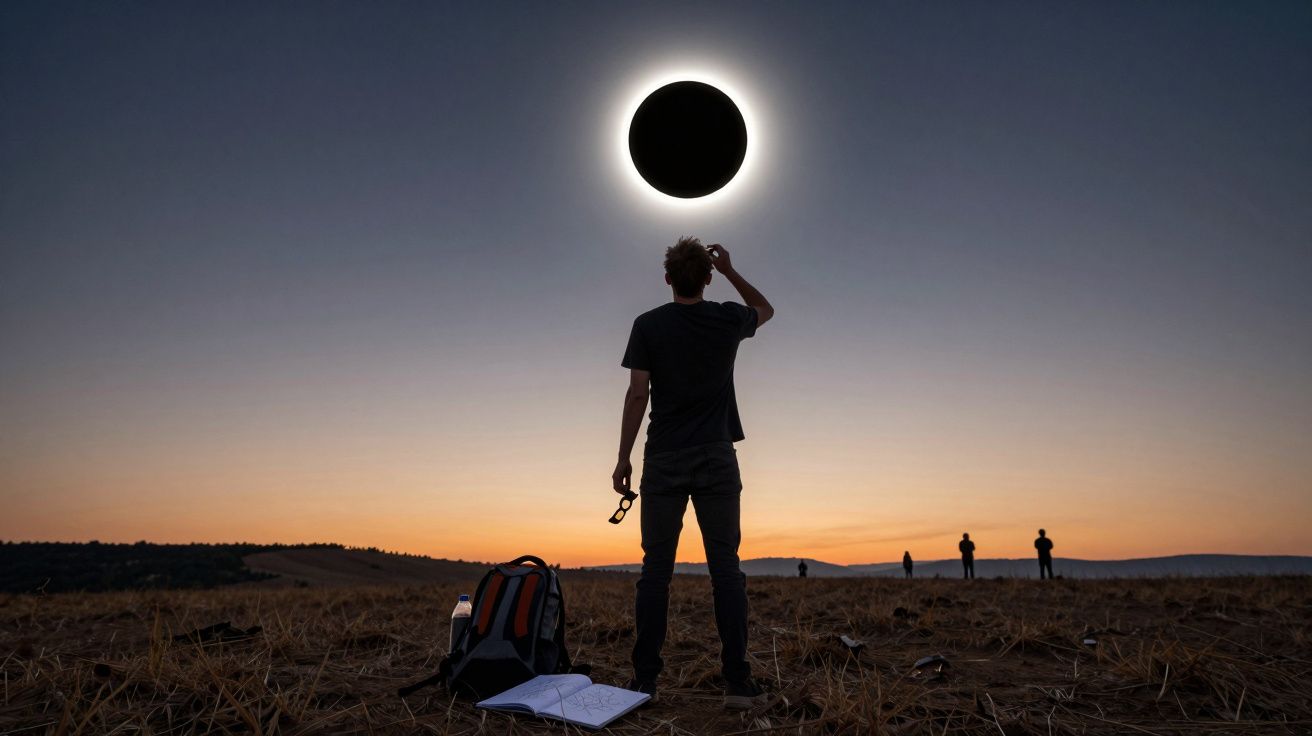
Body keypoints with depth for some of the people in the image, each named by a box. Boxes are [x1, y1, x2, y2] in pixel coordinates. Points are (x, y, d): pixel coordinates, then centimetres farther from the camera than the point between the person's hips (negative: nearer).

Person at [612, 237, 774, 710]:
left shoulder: (648, 325, -1)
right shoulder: (728, 320, 3)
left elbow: (638, 395, -5)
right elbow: (766, 309, 26)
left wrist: (623, 459, 1)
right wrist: (730, 270, 24)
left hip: (664, 461, 0)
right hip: (716, 459, 1)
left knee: (656, 569, 3)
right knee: (726, 569, 2)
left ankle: (645, 679, 8)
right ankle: (737, 681, 2)